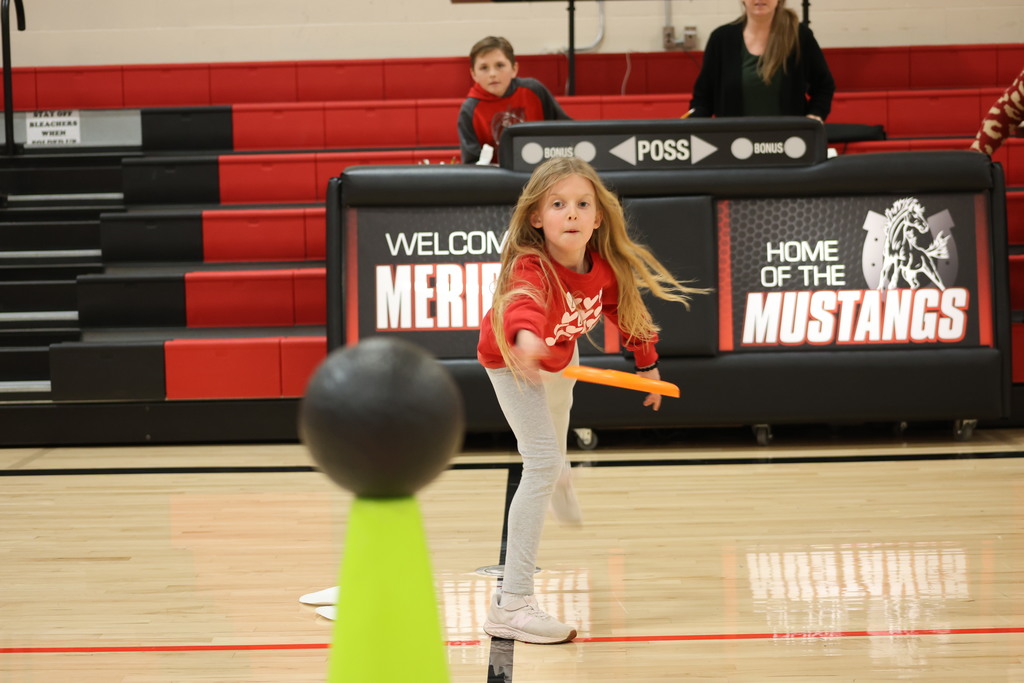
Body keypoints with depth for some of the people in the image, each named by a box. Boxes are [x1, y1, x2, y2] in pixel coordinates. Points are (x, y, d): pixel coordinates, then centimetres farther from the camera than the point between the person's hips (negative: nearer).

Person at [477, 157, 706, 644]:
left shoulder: (605, 266, -26)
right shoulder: (531, 268, -44)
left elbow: (625, 309, -4)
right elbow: (523, 300, -68)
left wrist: (647, 362, 6)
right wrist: (525, 336, -90)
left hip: (561, 355, 6)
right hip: (512, 361, -6)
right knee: (542, 462, -20)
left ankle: (556, 480, 74)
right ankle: (511, 603, -19)